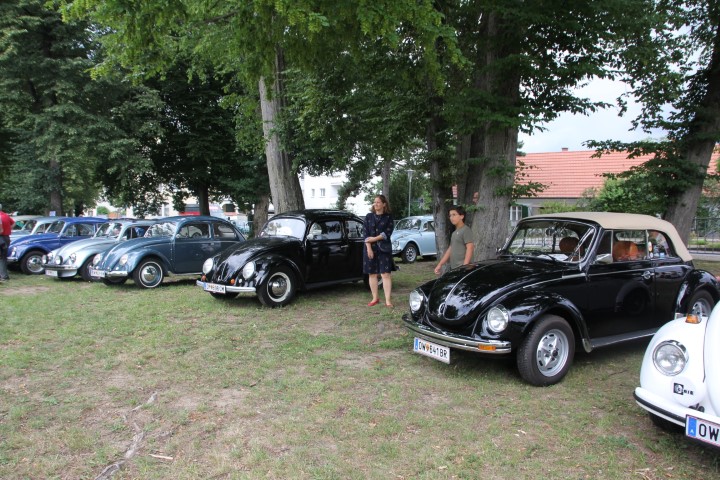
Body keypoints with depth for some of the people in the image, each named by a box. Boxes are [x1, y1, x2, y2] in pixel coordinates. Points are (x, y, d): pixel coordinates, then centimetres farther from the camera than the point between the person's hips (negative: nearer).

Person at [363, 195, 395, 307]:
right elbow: (366, 234, 0)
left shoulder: (388, 217, 2)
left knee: (385, 274, -6)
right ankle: (375, 298, 16)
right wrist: (369, 248, -10)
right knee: (372, 274, 6)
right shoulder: (369, 216, 7)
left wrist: (374, 239, -14)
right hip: (370, 248, 3)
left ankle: (388, 300, -6)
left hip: (384, 248, -2)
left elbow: (387, 233, -8)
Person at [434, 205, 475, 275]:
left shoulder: (466, 230, -6)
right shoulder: (454, 233, 21)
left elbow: (470, 248, -14)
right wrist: (440, 264, 20)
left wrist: (464, 267, -22)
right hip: (453, 268, 8)